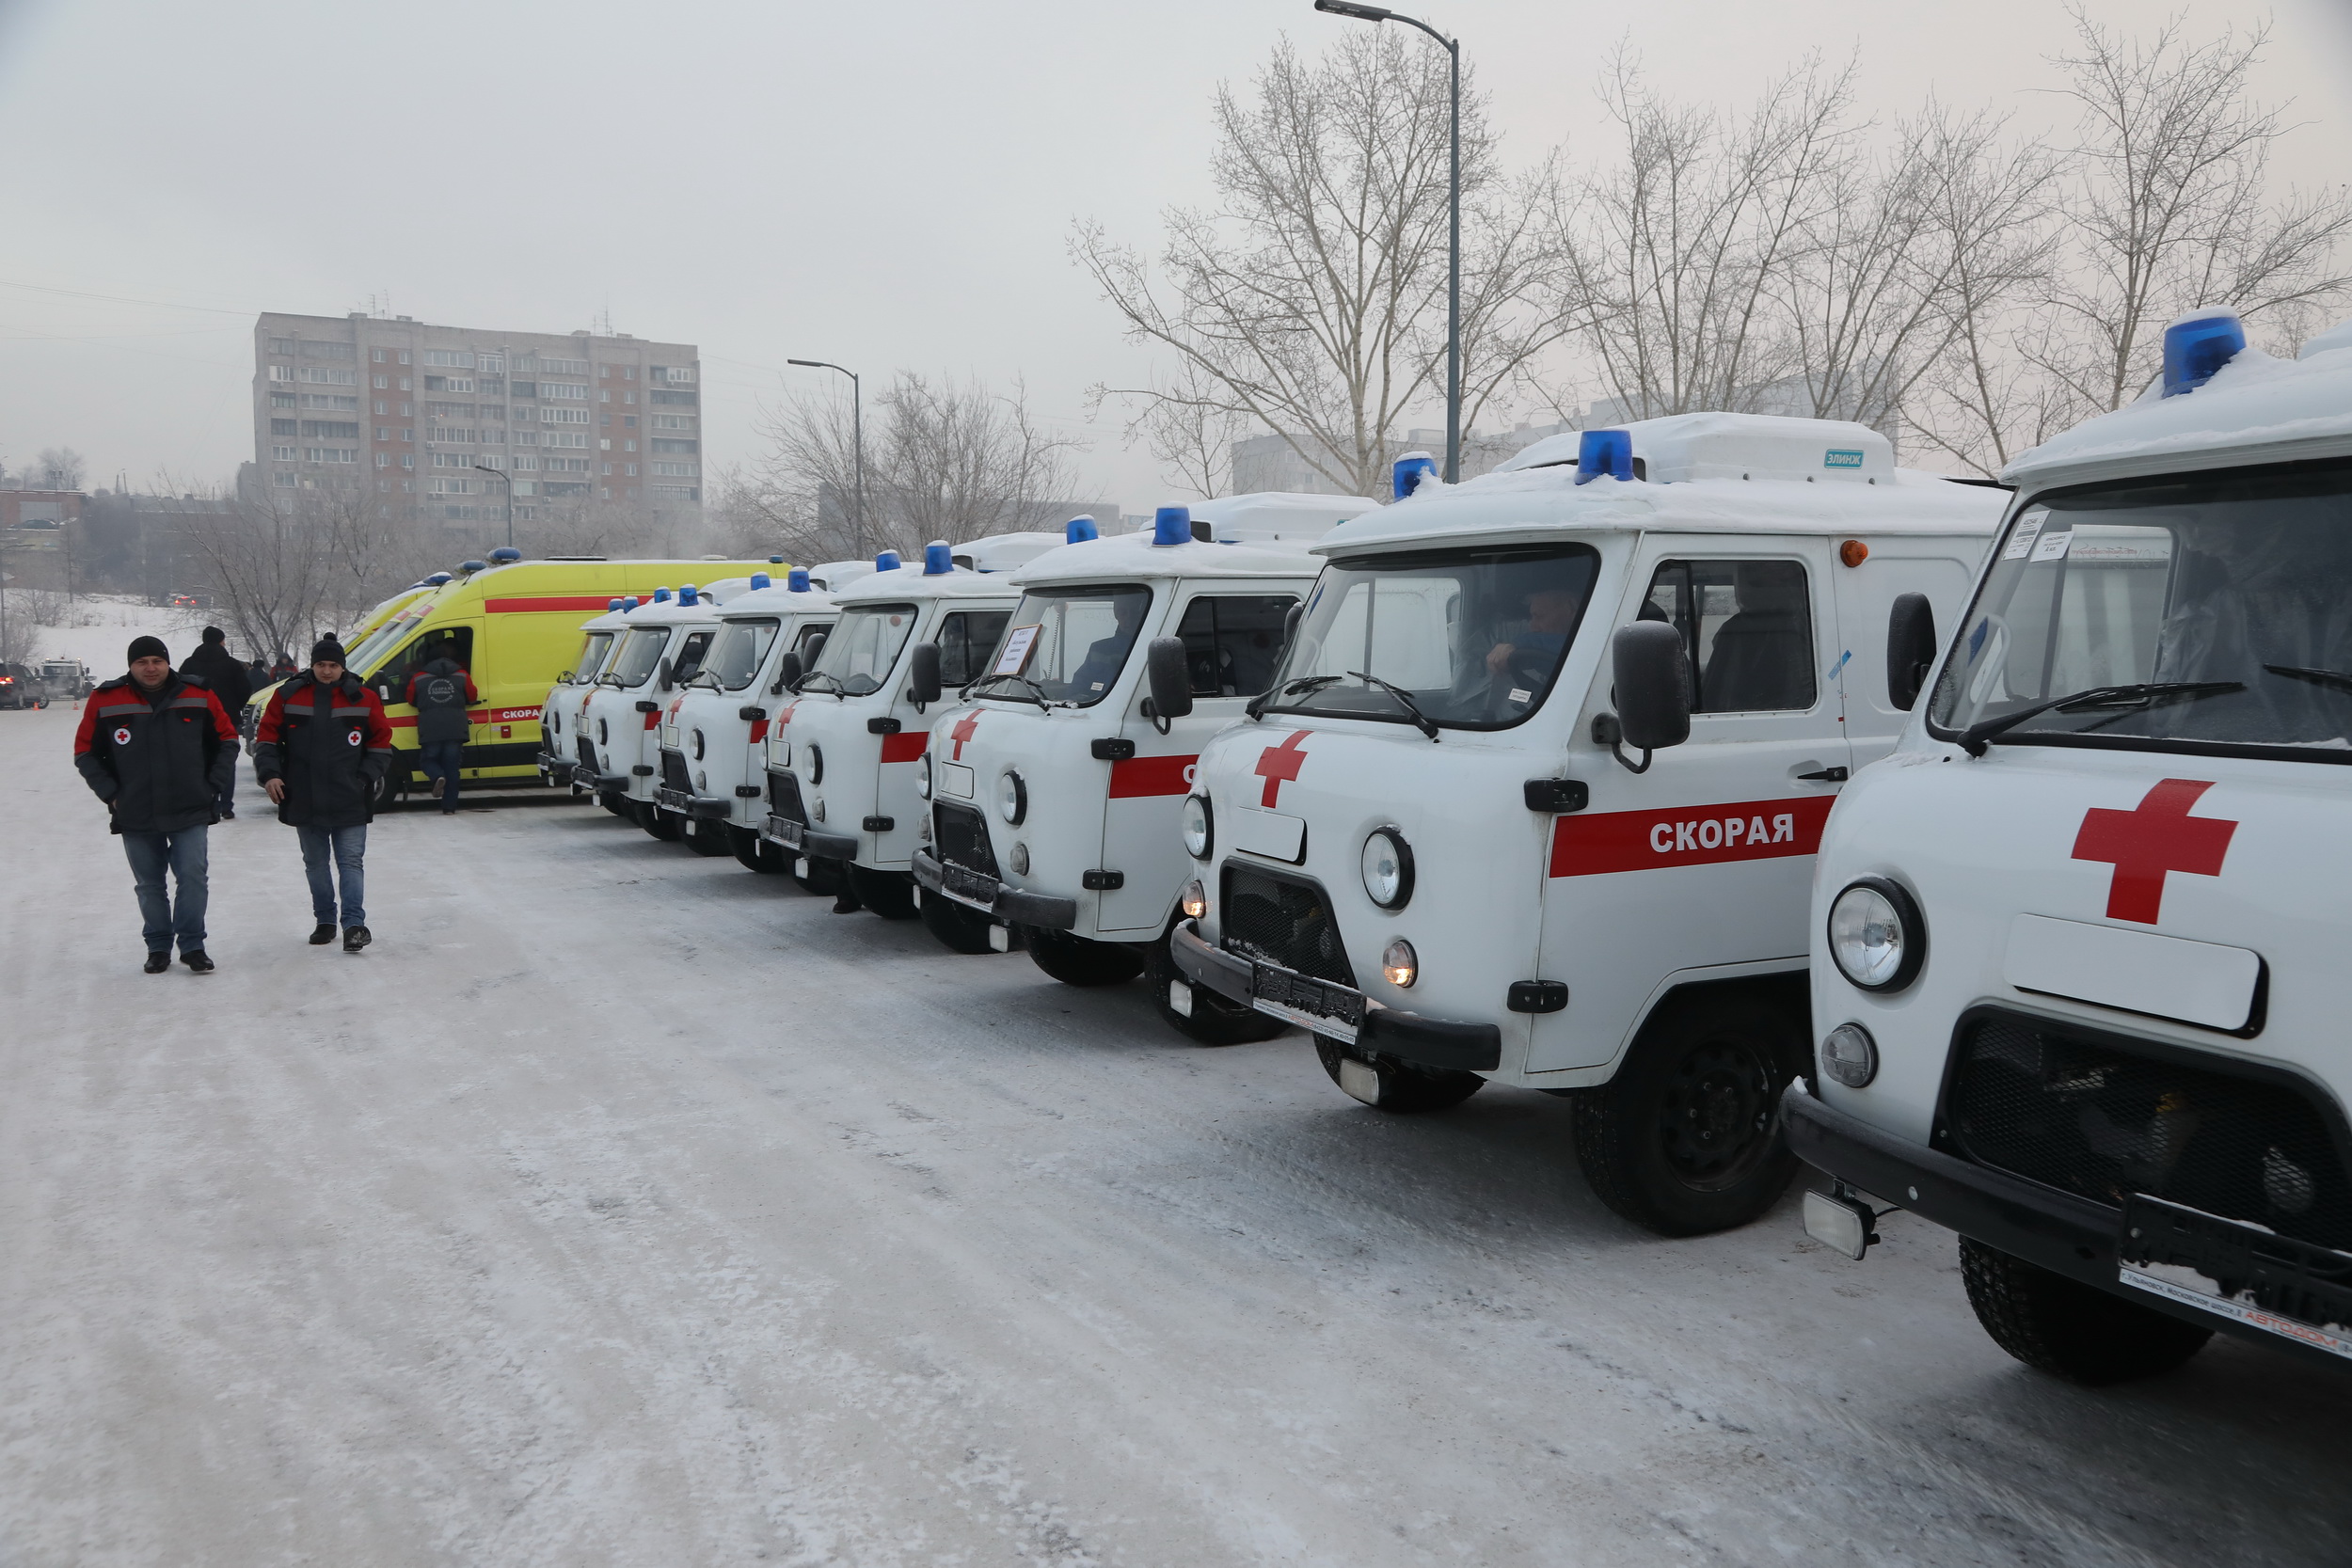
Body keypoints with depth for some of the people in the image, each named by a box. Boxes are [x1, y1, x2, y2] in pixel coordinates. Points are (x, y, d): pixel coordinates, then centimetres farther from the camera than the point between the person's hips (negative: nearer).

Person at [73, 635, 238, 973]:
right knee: (149, 886, 10)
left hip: (190, 811, -1)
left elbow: (227, 741, 9)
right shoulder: (105, 701, -1)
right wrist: (111, 793, 0)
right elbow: (85, 753, 7)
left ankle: (192, 945, 4)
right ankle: (158, 947, 22)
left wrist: (213, 786, 3)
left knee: (192, 877, -6)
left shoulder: (198, 697, -1)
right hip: (135, 817, 1)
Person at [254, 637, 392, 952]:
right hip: (304, 801, 2)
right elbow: (266, 737, 7)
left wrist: (366, 777, -4)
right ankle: (324, 921, 24)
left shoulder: (363, 699, 0)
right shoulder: (288, 696, 2)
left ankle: (354, 923, -5)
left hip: (350, 802, -2)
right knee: (315, 864, 13)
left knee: (351, 862, -4)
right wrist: (269, 773, -4)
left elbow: (381, 743, 5)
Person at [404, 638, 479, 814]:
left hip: (430, 731, -1)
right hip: (455, 731, 1)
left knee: (428, 759, 18)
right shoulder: (462, 676, 4)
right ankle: (449, 807, 2)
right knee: (451, 767, 6)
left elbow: (411, 701, 14)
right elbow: (472, 697, 13)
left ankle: (438, 776, -15)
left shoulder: (418, 678, 5)